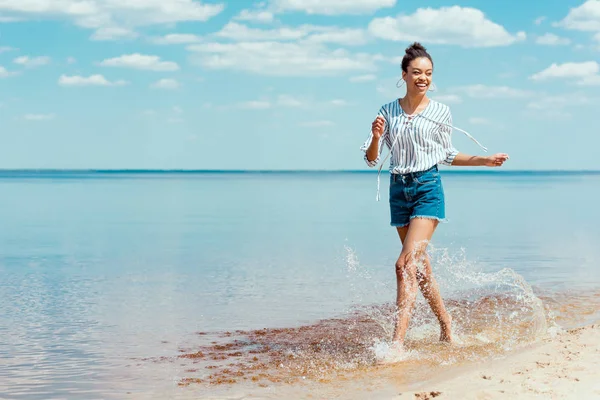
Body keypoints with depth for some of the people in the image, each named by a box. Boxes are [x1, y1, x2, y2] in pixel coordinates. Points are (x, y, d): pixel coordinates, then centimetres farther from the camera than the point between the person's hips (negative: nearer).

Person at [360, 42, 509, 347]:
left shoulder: (440, 112, 0)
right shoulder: (388, 112, 3)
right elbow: (371, 160, 2)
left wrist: (484, 160, 6)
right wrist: (376, 137, -17)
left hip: (428, 188, -4)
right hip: (398, 189, 4)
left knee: (406, 263, -17)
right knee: (420, 266, 14)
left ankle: (397, 341, -18)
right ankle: (445, 322, 34)